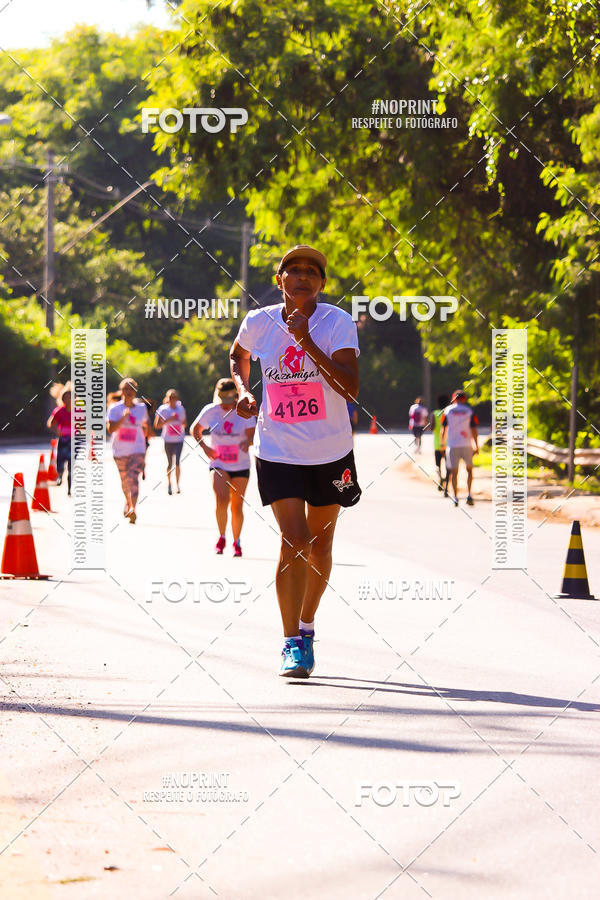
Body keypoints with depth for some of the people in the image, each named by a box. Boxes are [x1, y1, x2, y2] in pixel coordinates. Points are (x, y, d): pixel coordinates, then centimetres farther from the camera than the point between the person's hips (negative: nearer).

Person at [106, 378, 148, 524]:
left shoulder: (141, 408, 5)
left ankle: (132, 509, -29)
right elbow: (111, 429, -17)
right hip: (120, 450, 1)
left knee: (134, 478, -19)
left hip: (137, 450, -1)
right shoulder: (114, 409, -4)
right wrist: (123, 417, -25)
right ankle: (128, 503, 43)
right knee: (124, 479, 14)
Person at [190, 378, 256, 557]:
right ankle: (221, 537, -3)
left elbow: (252, 434, -12)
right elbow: (195, 429, 11)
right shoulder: (210, 411, -2)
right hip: (218, 464, 0)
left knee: (237, 506, 5)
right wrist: (204, 446, -6)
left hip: (241, 466, 0)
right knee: (221, 499, -22)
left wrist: (247, 442, -36)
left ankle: (237, 542, 25)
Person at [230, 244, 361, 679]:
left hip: (331, 454, 1)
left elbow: (352, 388, -23)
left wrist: (307, 342, -28)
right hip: (277, 452, 0)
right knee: (294, 539, -15)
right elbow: (238, 355, 20)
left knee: (319, 544, 13)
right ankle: (293, 644, -11)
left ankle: (306, 625, 37)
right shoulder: (259, 322, -4)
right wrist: (243, 390, 2)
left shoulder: (338, 323, -12)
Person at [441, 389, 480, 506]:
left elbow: (444, 429, 3)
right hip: (466, 444, 0)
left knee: (454, 472, 5)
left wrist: (442, 443, 12)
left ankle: (455, 497, -1)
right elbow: (474, 430, -1)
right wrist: (476, 446, 3)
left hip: (452, 445, 0)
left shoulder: (448, 410, 3)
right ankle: (469, 494, 1)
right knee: (469, 469, 15)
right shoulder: (469, 411, 1)